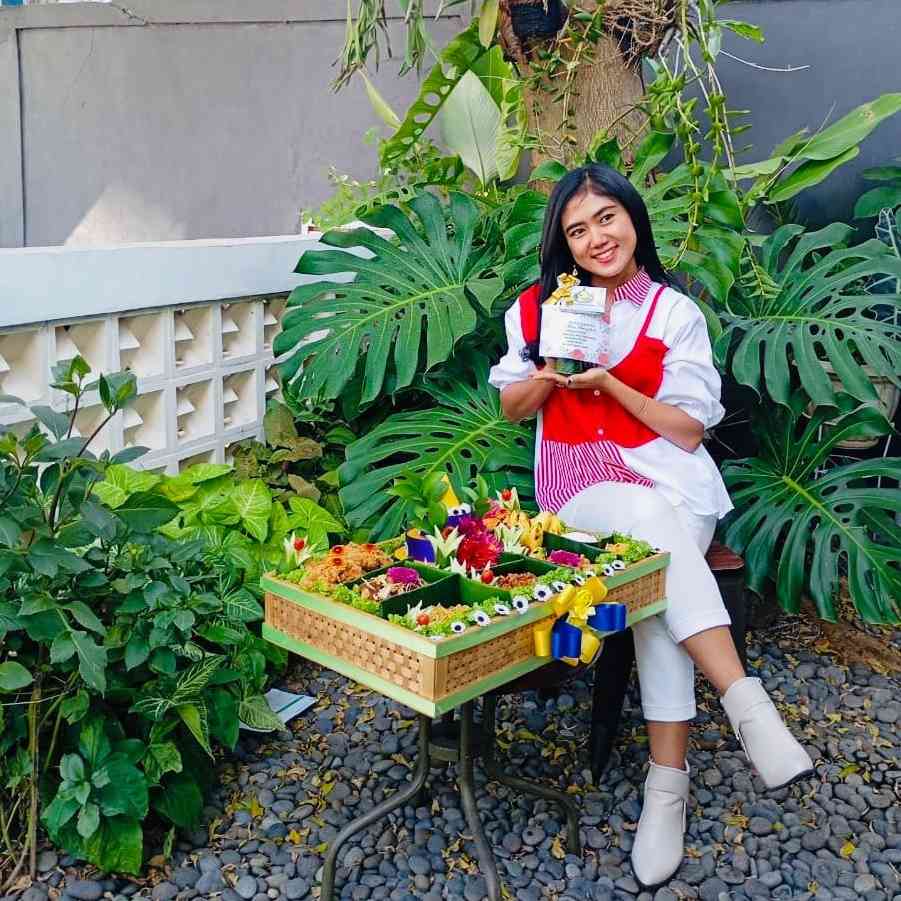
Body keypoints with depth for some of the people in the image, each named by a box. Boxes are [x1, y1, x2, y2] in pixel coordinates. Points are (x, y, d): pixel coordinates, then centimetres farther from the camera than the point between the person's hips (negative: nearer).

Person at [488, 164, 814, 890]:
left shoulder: (675, 312, 3)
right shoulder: (539, 306, 9)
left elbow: (689, 430, -1)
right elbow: (512, 407, 15)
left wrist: (606, 381, -11)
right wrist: (550, 374, -6)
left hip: (670, 477, 0)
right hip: (581, 483, 0)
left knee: (657, 576, -31)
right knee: (653, 521, -34)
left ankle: (668, 780, -24)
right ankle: (746, 701, -37)